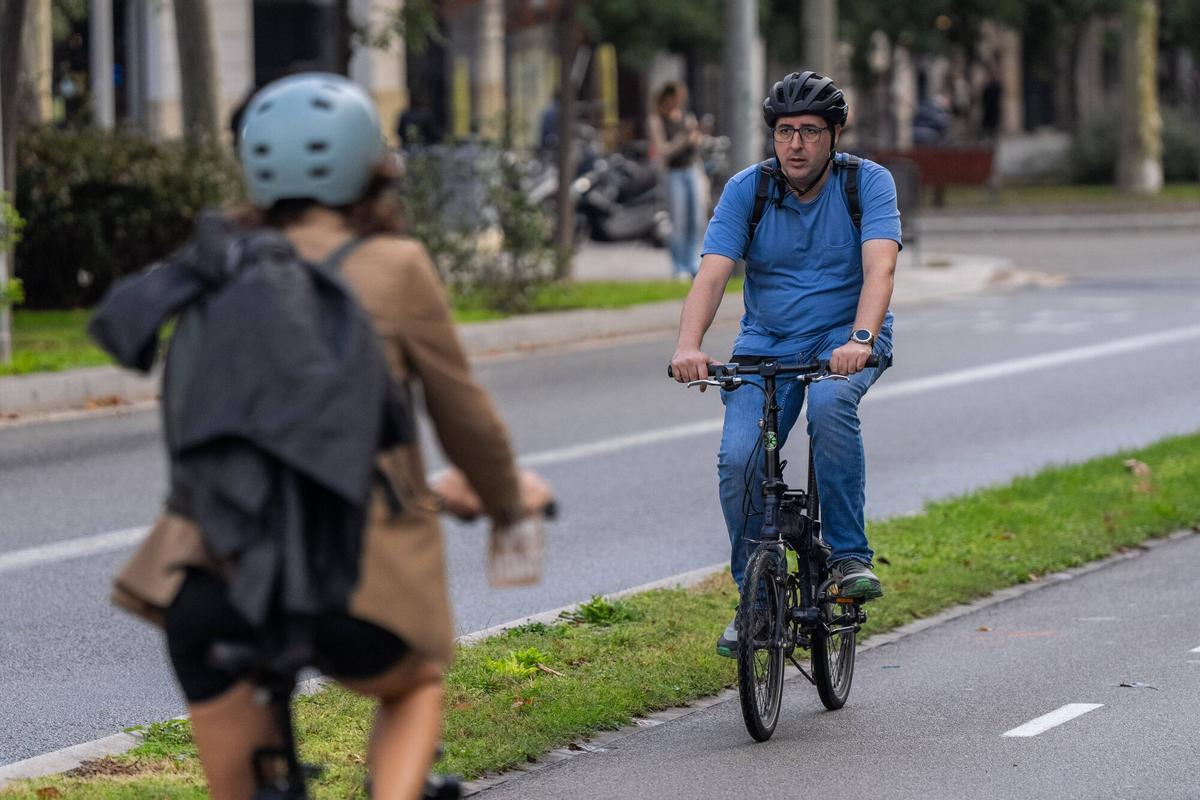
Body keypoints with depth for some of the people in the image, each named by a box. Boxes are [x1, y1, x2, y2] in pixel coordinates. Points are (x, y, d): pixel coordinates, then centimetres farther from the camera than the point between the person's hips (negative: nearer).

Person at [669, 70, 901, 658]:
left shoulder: (868, 183, -10)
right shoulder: (746, 190, -6)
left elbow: (879, 266, -25)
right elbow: (711, 273, -18)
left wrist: (860, 340, -44)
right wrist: (688, 346, -36)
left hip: (845, 338, -2)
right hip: (766, 342, 2)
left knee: (830, 403, -35)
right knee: (738, 460, -18)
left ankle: (849, 554, -23)